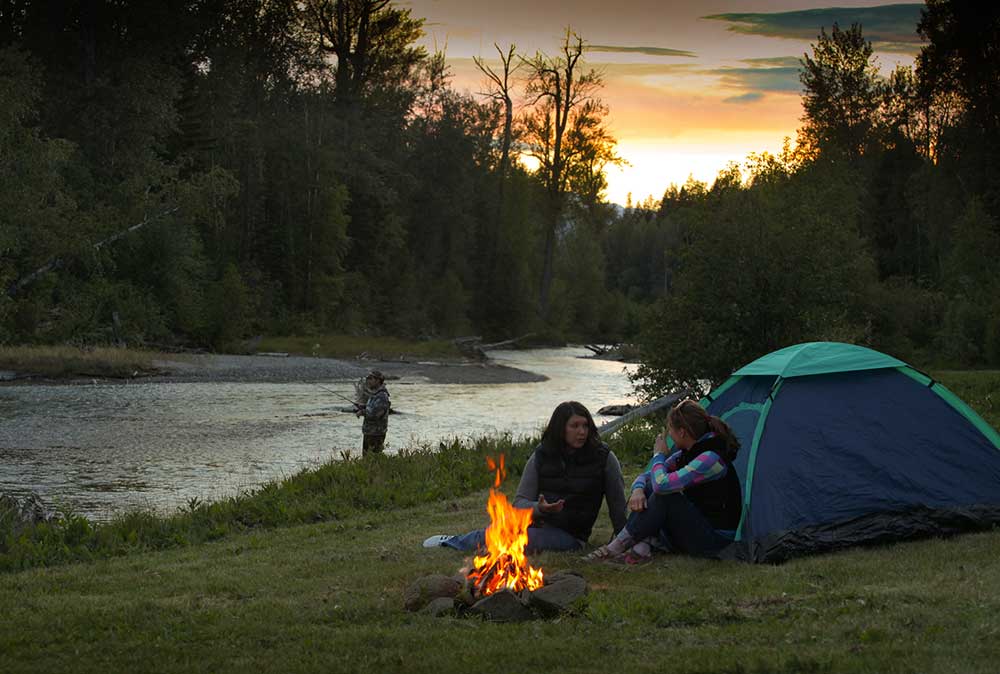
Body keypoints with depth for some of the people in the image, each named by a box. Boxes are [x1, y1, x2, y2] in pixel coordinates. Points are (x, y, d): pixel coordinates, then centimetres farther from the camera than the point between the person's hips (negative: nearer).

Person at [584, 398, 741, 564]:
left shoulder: (711, 458, -22)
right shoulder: (685, 454, 8)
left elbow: (662, 484, -31)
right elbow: (646, 476, 13)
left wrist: (659, 455, -10)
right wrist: (638, 489, -13)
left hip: (714, 540, -9)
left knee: (664, 496, -25)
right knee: (648, 488, -3)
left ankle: (616, 547, -19)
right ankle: (642, 548, -19)